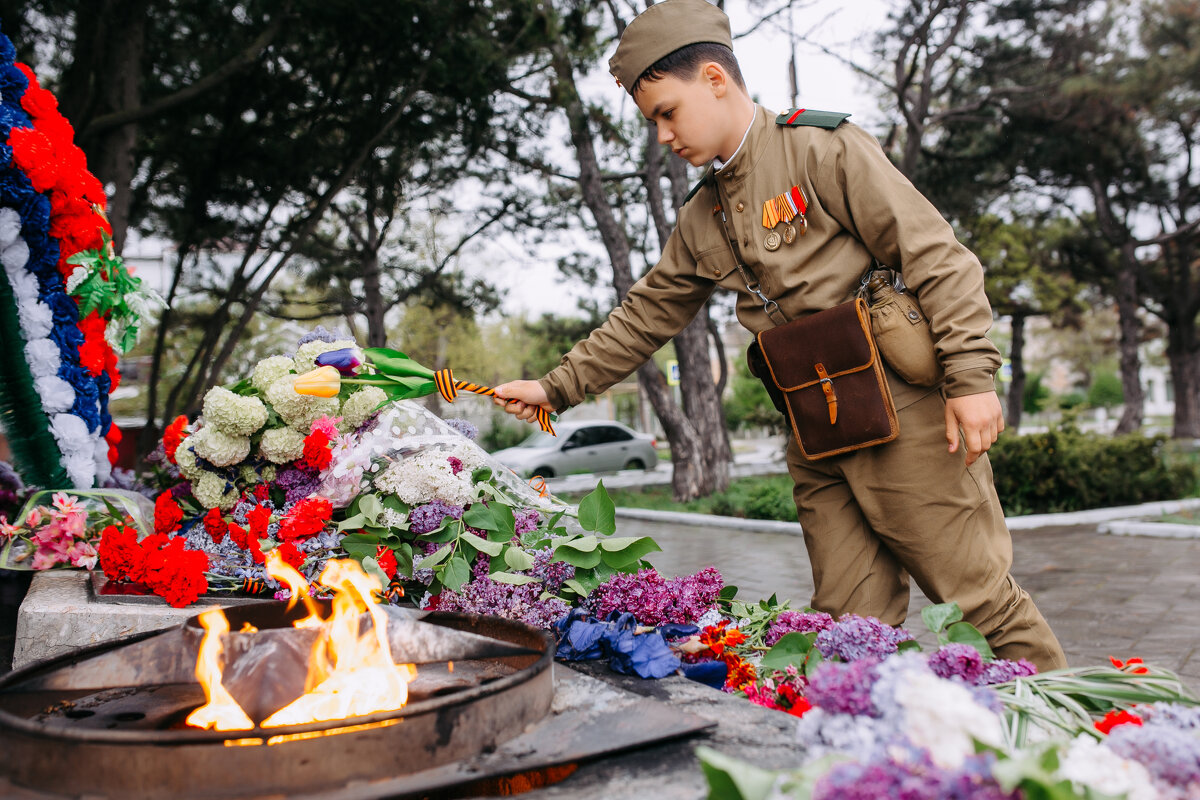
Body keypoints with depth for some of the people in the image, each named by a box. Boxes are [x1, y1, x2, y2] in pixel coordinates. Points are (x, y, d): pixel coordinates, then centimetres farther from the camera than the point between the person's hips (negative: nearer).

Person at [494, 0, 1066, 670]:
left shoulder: (823, 149, -5)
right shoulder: (702, 219, 16)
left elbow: (936, 256, -8)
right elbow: (646, 316, 21)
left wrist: (972, 375, -14)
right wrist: (558, 388, 17)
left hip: (903, 413, -6)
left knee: (977, 593, 0)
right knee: (854, 620, 5)